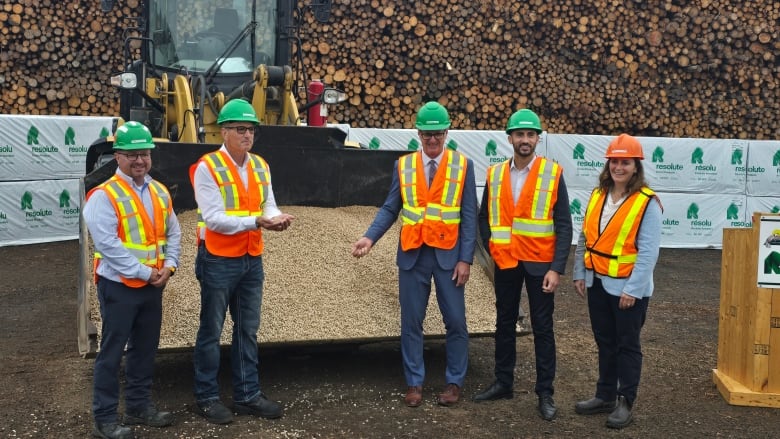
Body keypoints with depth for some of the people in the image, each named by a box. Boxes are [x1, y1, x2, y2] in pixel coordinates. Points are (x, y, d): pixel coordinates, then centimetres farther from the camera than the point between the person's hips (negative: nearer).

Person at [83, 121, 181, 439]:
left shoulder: (159, 192, 9)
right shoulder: (104, 195, -13)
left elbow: (173, 232, 13)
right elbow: (108, 244, -20)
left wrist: (169, 265, -3)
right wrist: (143, 272, -18)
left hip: (153, 285, 7)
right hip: (119, 285, -7)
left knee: (146, 348, 16)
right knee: (112, 352, 1)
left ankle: (139, 406, 30)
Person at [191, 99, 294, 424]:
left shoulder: (260, 166, 7)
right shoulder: (207, 168, -14)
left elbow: (268, 205, 4)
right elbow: (214, 219, -20)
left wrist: (277, 217, -20)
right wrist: (256, 222, -28)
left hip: (252, 260, 7)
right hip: (218, 261, -6)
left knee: (248, 330, 14)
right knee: (211, 331, 6)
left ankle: (247, 395, 26)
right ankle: (207, 397, 20)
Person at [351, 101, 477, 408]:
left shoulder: (463, 165, -1)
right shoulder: (403, 165, 4)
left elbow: (469, 216, -3)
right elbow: (390, 209, 3)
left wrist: (465, 259, -8)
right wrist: (370, 237, -13)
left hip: (448, 255, -1)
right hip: (412, 255, 1)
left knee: (455, 322, 5)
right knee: (411, 322, 7)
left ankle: (454, 382, 21)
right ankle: (414, 383, 20)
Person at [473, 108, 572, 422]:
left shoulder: (553, 173, -6)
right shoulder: (495, 174, 4)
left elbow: (563, 225, -8)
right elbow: (484, 217, 14)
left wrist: (557, 268, -14)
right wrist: (492, 247, 2)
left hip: (540, 263, -3)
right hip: (505, 263, 3)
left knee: (542, 328, 4)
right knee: (504, 324, 13)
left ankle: (545, 392, 14)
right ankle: (503, 383, 26)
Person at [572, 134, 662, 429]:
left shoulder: (647, 202, -13)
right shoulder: (597, 195, 6)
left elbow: (648, 251, -16)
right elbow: (584, 238, 10)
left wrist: (632, 289, -19)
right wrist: (579, 273, 7)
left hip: (627, 287, -6)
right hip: (597, 283, 6)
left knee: (627, 346, 7)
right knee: (605, 342, 16)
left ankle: (625, 402, 18)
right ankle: (605, 395, 29)